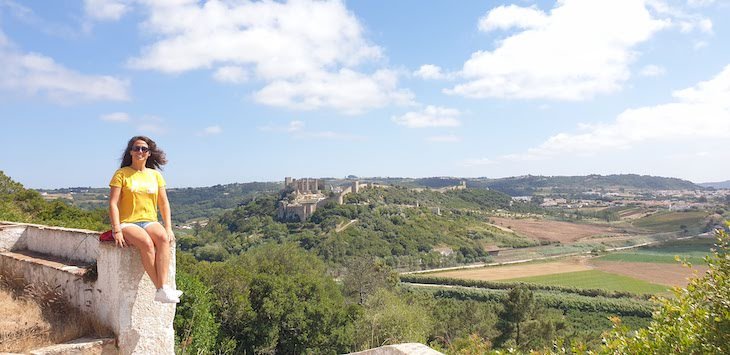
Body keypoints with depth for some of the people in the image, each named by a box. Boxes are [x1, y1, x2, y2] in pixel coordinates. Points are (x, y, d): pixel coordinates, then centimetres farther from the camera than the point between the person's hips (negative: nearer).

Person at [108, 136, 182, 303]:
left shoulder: (155, 175, 14)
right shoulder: (121, 174, 3)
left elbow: (164, 203, 13)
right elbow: (113, 204, -4)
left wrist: (168, 228, 1)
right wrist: (116, 231, -15)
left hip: (150, 222, 3)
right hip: (127, 223, -3)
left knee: (163, 238, -32)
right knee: (146, 242, -35)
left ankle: (164, 288, -39)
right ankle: (161, 289, -32)